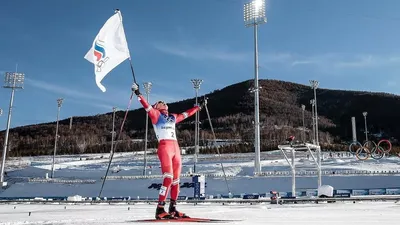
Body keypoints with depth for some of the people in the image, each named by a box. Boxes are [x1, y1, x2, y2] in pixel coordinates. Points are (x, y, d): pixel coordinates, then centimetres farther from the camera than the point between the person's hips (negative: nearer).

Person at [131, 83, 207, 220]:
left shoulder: (173, 117, 24)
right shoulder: (156, 115, 9)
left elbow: (187, 114, 34)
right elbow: (147, 106, -6)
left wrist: (200, 106, 42)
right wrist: (138, 94, -17)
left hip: (176, 148, 7)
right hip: (164, 147, -7)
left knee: (176, 179, 8)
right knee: (168, 178, -16)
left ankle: (173, 208, 18)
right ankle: (160, 210, -13)